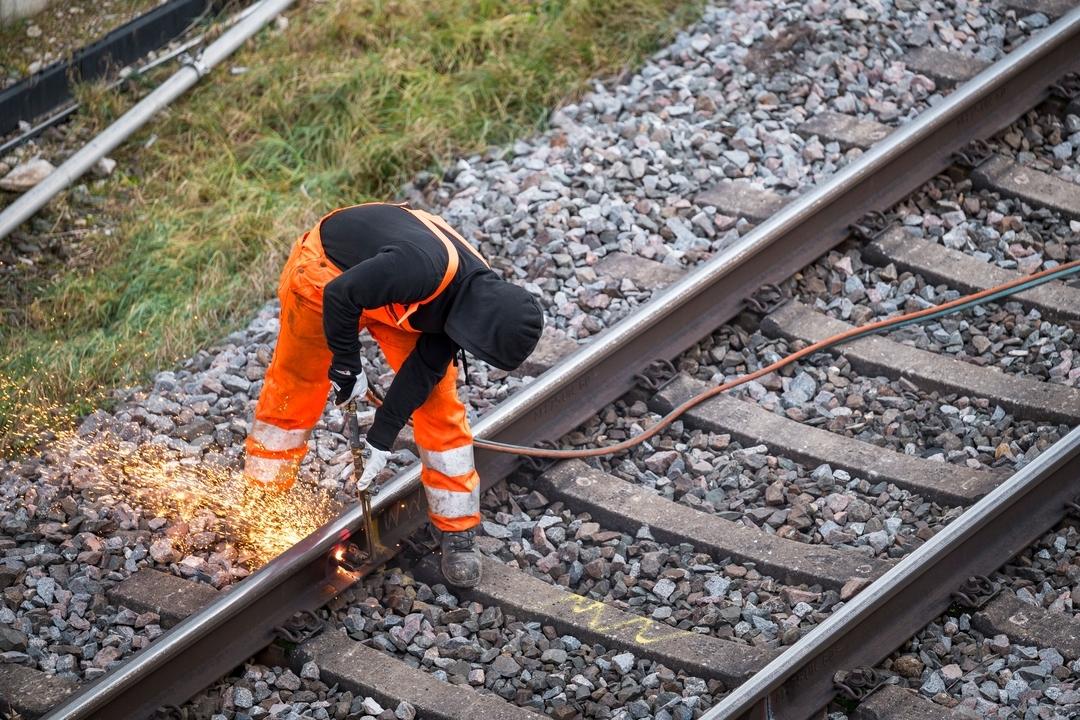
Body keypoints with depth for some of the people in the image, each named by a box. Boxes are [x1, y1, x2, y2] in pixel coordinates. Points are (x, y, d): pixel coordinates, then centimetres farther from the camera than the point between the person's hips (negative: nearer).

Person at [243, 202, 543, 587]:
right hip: (329, 272, -5)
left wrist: (382, 436, -9)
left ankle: (457, 532, 4)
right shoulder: (423, 267, -43)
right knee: (292, 392, 6)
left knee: (438, 402, -3)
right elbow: (339, 296, -32)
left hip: (391, 294, 5)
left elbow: (424, 368, -10)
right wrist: (347, 366, -22)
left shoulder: (478, 296, -19)